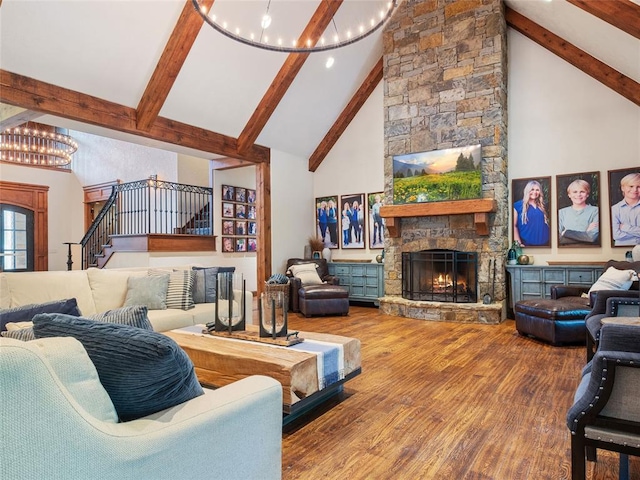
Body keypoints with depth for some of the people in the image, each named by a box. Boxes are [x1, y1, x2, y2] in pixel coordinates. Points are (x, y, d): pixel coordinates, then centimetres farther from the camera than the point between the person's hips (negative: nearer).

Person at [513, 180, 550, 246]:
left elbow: (547, 224, 18)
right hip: (527, 244, -4)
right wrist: (519, 243, -16)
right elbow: (514, 225, -8)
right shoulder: (518, 205, -2)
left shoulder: (542, 206, 14)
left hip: (544, 243, 5)